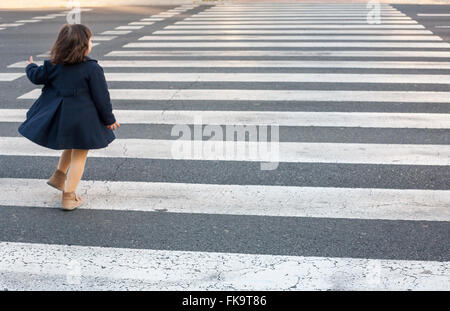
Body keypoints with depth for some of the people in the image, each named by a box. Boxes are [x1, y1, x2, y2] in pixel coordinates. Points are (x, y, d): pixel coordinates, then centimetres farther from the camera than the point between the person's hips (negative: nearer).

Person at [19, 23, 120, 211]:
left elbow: (37, 76, 13)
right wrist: (109, 119, 0)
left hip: (59, 116, 6)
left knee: (71, 146, 33)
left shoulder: (54, 65, -1)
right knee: (79, 156, 6)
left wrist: (30, 67, 37)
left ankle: (59, 176, 41)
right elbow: (101, 97, -12)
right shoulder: (92, 69, -16)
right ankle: (68, 198, 8)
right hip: (82, 118, -6)